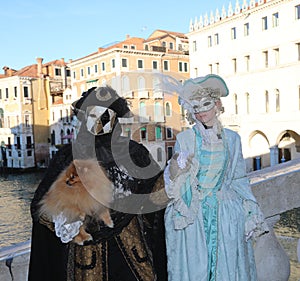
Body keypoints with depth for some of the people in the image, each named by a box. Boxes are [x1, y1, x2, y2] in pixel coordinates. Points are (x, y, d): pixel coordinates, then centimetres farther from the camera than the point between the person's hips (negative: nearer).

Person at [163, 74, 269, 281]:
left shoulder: (232, 139, 5)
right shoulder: (184, 139, -2)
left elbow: (239, 179, 9)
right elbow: (173, 182, -3)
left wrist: (250, 215, 6)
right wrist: (176, 169, -25)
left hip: (226, 216, 2)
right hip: (192, 215, -2)